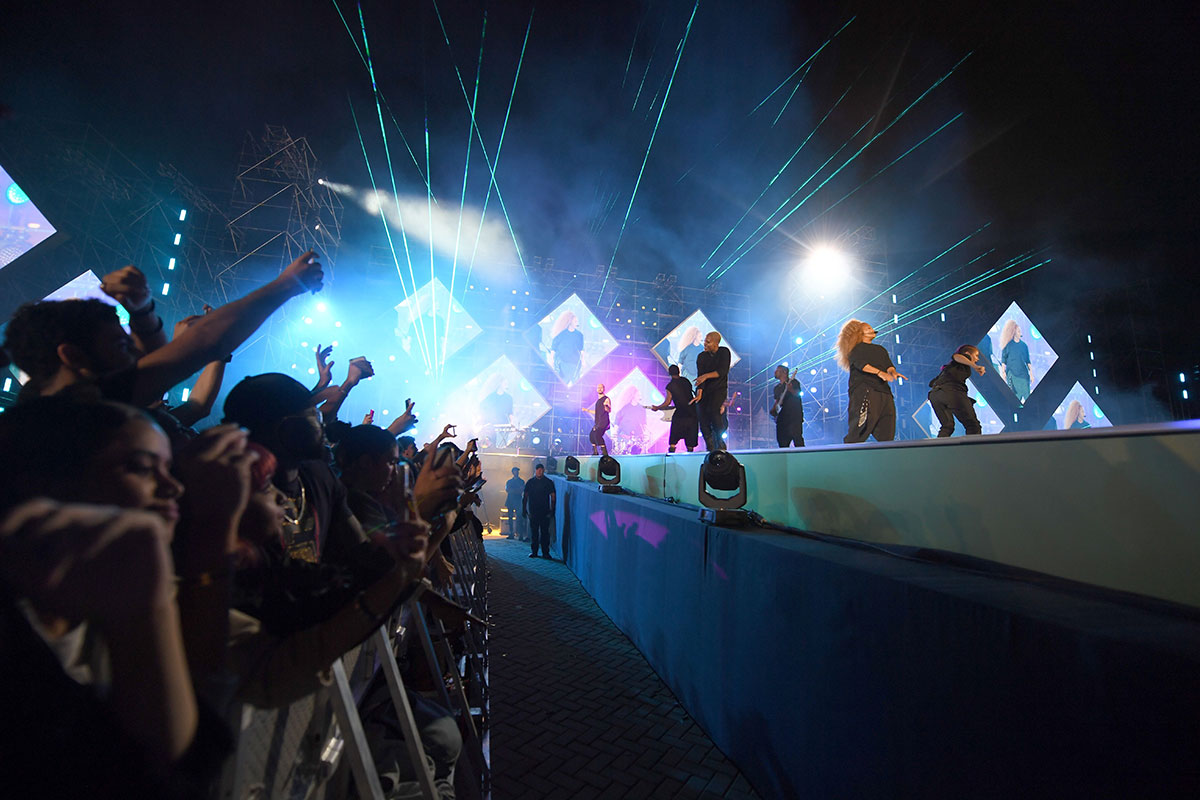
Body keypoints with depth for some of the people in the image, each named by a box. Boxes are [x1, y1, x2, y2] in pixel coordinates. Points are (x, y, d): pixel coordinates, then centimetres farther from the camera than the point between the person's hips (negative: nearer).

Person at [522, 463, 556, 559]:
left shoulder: (549, 482, 2)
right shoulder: (530, 482, 6)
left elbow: (553, 497, 2)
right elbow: (525, 497, 9)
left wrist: (552, 510, -4)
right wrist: (524, 510, 5)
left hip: (545, 512, -1)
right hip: (533, 512, 1)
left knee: (545, 533, 0)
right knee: (534, 533, 5)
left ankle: (545, 552, 7)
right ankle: (534, 552, 15)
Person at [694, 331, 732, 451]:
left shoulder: (724, 352, -2)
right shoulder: (701, 356, 2)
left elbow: (723, 371, -15)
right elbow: (700, 376, -8)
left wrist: (706, 376, -28)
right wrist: (699, 392, -22)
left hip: (719, 388, -3)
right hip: (705, 390, 3)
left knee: (713, 410, -27)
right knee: (703, 419, -9)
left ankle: (719, 440, -7)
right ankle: (710, 448, 4)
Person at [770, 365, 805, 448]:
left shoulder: (793, 382, 2)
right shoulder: (776, 387, 20)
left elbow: (798, 394, -12)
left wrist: (790, 389, -31)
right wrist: (773, 409, 7)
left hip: (794, 415, -6)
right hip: (782, 417, 6)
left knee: (797, 437, -16)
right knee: (782, 441, 3)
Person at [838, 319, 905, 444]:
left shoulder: (880, 349, 30)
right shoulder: (857, 349, 9)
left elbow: (888, 365, 15)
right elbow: (861, 364, -10)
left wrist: (893, 372, -9)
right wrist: (879, 372, -25)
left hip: (884, 392, 7)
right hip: (864, 391, -7)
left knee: (887, 435, -1)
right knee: (860, 430, -18)